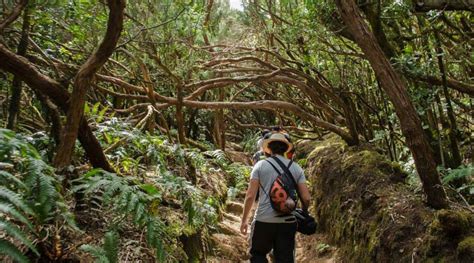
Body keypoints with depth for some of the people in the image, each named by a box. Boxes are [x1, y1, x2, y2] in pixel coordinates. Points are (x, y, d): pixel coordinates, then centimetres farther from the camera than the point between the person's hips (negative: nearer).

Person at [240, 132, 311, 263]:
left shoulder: (261, 165, 0)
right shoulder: (296, 168, 6)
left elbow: (250, 196, -6)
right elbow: (306, 198, 0)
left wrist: (244, 219, 4)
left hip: (263, 221, -2)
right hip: (287, 222, 2)